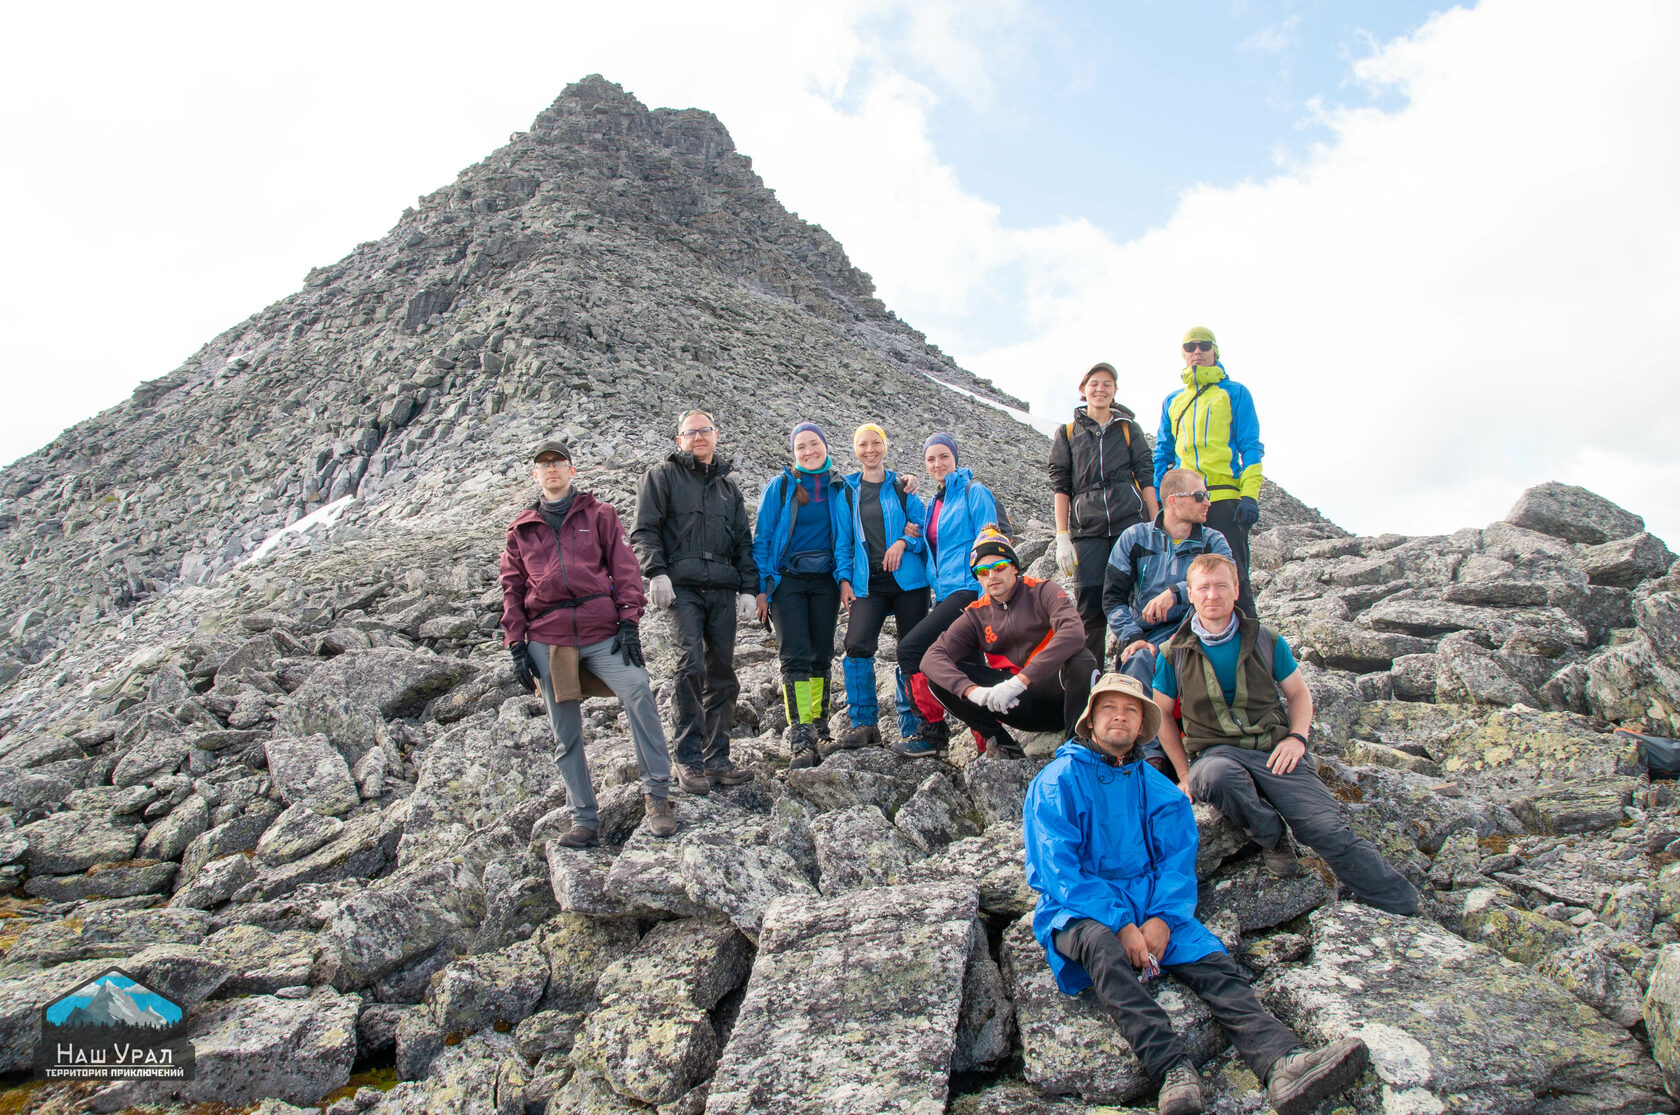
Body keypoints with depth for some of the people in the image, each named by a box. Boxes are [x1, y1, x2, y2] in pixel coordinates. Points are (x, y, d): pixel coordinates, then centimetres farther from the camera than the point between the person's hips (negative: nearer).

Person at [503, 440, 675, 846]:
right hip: (547, 639, 3)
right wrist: (516, 645, 8)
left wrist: (628, 621, -7)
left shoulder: (598, 514, 11)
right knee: (565, 734, 4)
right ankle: (584, 820, 13)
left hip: (602, 631, -3)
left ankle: (656, 793, -17)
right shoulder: (521, 528, 18)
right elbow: (512, 588, 17)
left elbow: (624, 566, 4)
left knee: (637, 691, -25)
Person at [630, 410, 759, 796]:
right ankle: (689, 760, -11)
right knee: (692, 665, -17)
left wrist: (748, 588, 11)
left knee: (722, 673, 2)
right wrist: (656, 572, -12)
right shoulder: (663, 475, 10)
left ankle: (716, 758, 8)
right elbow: (644, 530, 2)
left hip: (723, 589, 5)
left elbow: (744, 542, 22)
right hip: (682, 586, -5)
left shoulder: (727, 485, 23)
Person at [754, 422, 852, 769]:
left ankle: (820, 729, 19)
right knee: (795, 657, -11)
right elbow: (762, 538, 1)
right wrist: (762, 587, -5)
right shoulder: (779, 487, 1)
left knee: (822, 656, 7)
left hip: (825, 581, 3)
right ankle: (801, 741, -15)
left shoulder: (841, 489, 7)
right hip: (788, 580, -3)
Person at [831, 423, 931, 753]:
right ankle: (864, 724, -6)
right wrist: (844, 578, 1)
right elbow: (843, 538, 11)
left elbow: (923, 525, 4)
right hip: (868, 583, 1)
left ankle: (911, 725, 15)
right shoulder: (848, 490, 11)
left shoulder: (901, 486, 7)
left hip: (907, 578, 0)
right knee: (857, 645, -16)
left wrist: (904, 542, -15)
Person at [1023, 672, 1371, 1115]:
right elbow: (1057, 868, -8)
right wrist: (1120, 924, -20)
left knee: (1213, 962, -23)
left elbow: (1178, 858, 6)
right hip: (1078, 909, -4)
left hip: (1148, 901, 4)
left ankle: (1282, 1064, -43)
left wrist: (1162, 917, -15)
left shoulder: (1155, 787, 16)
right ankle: (1173, 1070, -47)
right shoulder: (1058, 781, 1)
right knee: (1100, 943, -37)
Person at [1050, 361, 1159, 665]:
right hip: (1087, 527, 0)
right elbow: (1060, 486, 8)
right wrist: (1062, 538, -2)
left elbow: (1146, 478, 11)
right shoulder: (1067, 433, 14)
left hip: (1131, 521, 0)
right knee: (1090, 604, -8)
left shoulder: (1129, 429, 15)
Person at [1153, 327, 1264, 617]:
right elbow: (1162, 454, 20)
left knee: (1233, 578, -8)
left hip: (1225, 498, -4)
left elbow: (1251, 447, 4)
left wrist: (1250, 495, -9)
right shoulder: (1172, 401, 21)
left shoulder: (1234, 393, 10)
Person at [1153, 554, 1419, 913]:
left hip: (1274, 751, 1)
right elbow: (1162, 713, 14)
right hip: (1216, 752, -1)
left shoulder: (1266, 641, 8)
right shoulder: (1174, 653, 4)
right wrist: (1184, 772, 6)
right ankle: (1272, 838, -10)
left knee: (1330, 831, -19)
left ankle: (1406, 910, -6)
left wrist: (1296, 738, -1)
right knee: (1216, 777, -39)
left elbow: (1298, 694, 19)